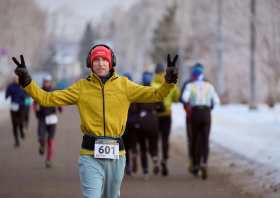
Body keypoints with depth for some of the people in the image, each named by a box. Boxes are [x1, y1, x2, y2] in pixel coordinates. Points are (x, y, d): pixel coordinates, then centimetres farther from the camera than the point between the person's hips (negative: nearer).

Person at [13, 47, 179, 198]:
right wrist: (27, 81, -9)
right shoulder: (82, 87, 4)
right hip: (90, 155, -2)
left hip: (116, 154, 2)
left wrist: (170, 81, -17)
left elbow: (157, 95, 2)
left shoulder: (123, 85, 6)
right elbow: (47, 99, 4)